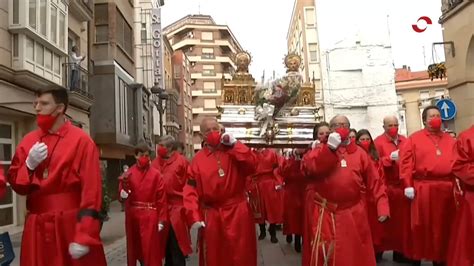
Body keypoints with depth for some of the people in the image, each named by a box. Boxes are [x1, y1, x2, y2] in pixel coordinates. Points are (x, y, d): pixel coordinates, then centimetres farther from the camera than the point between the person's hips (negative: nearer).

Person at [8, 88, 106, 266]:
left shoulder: (81, 141, -9)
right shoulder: (28, 141, 8)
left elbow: (91, 190, -13)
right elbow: (15, 184, 12)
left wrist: (84, 237, -17)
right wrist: (29, 165, -9)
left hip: (71, 226, -4)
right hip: (37, 227, 5)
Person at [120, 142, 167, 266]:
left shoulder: (155, 174, -4)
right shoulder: (129, 173, 2)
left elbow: (161, 198, -5)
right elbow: (122, 194, -2)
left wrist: (161, 219, -7)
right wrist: (123, 193, -26)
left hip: (150, 216, -2)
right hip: (133, 216, 2)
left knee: (150, 248, 2)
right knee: (134, 247, 15)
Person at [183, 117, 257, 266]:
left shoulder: (233, 151, 3)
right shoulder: (198, 159, 0)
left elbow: (251, 166, -13)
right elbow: (191, 190, -5)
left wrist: (235, 144, -13)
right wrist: (194, 217, -14)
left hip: (237, 212, 0)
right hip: (211, 215, 0)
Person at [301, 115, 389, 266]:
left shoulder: (359, 153, 9)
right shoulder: (320, 151, 7)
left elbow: (374, 181, 5)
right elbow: (307, 168, -14)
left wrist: (382, 206, -6)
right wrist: (330, 147, -17)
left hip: (353, 215, 1)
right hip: (324, 215, -1)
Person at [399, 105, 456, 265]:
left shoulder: (449, 140, 16)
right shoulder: (414, 138, 3)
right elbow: (406, 162, -5)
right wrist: (408, 185, -11)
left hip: (447, 188, 4)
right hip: (423, 189, -4)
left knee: (444, 225, 11)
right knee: (421, 225, 2)